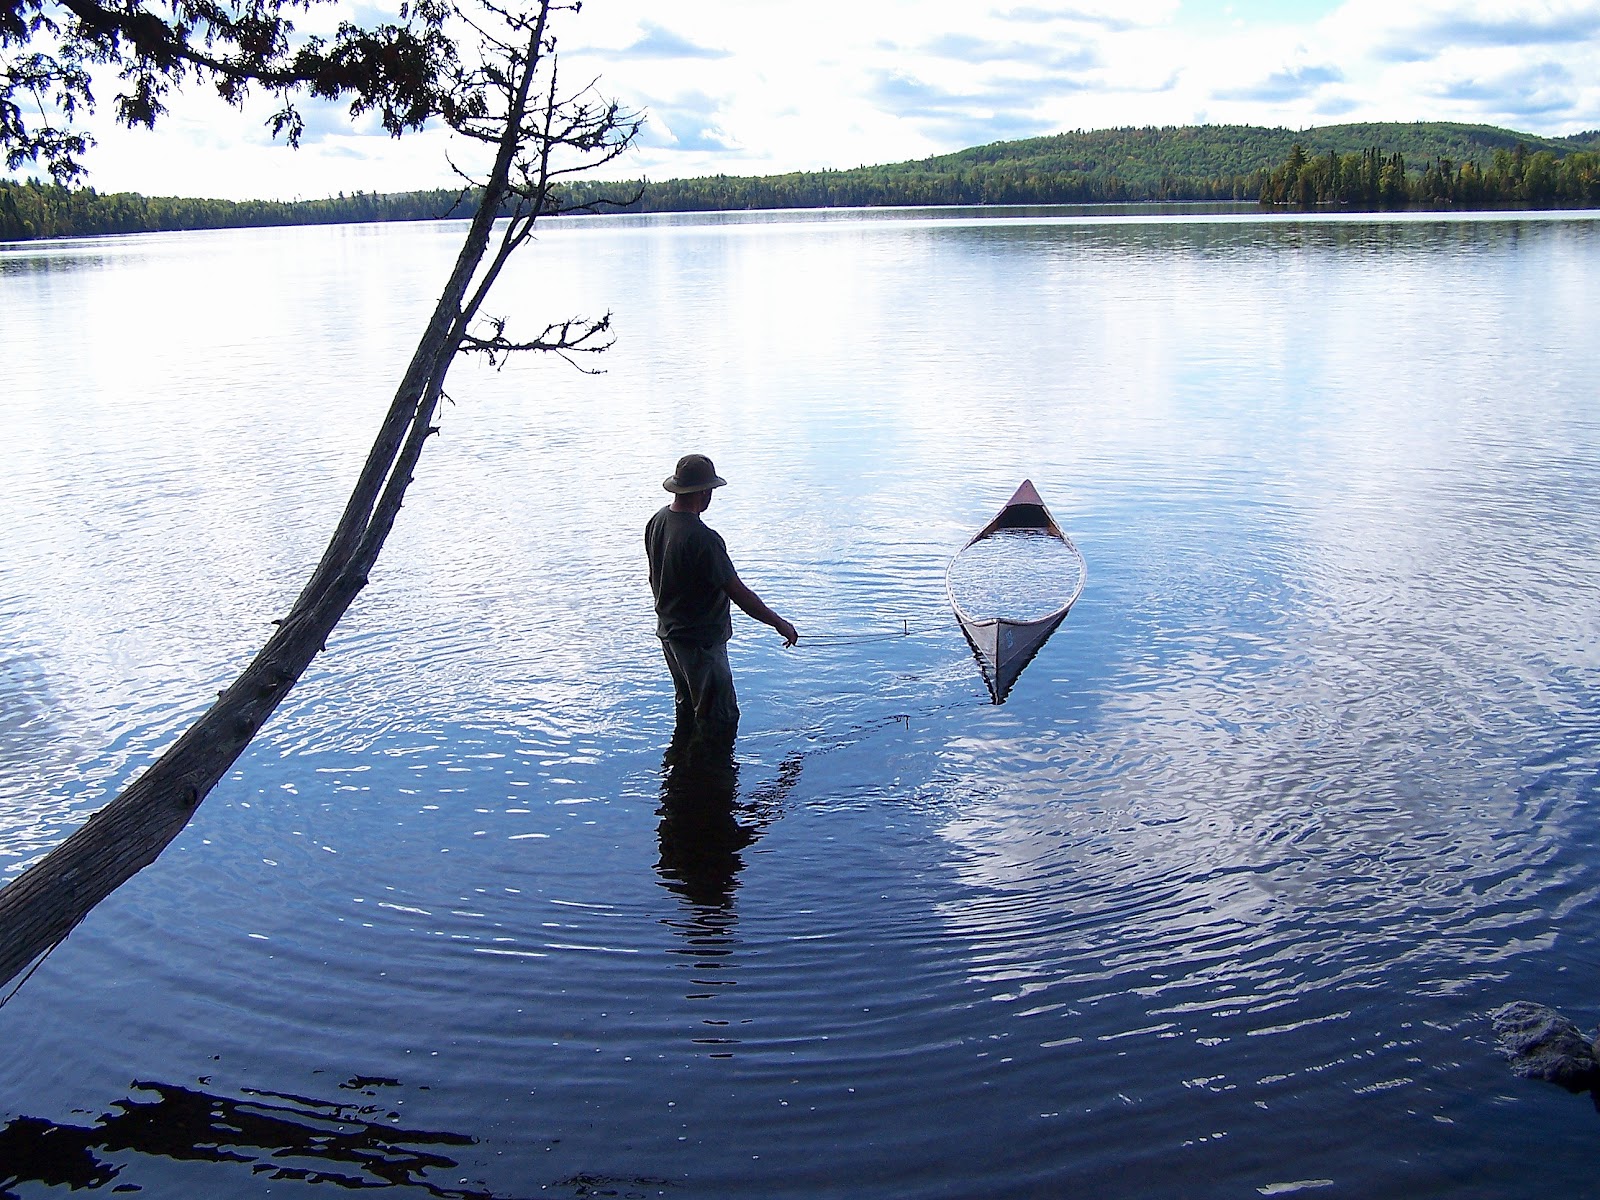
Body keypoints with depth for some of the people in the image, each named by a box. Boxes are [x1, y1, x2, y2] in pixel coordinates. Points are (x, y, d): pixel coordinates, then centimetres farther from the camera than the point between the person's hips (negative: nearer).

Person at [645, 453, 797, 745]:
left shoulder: (657, 521, -2)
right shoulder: (703, 539, -29)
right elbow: (739, 593, -24)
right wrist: (779, 623, -13)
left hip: (668, 631, 10)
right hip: (700, 641, -10)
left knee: (687, 706, 27)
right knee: (720, 720, 3)